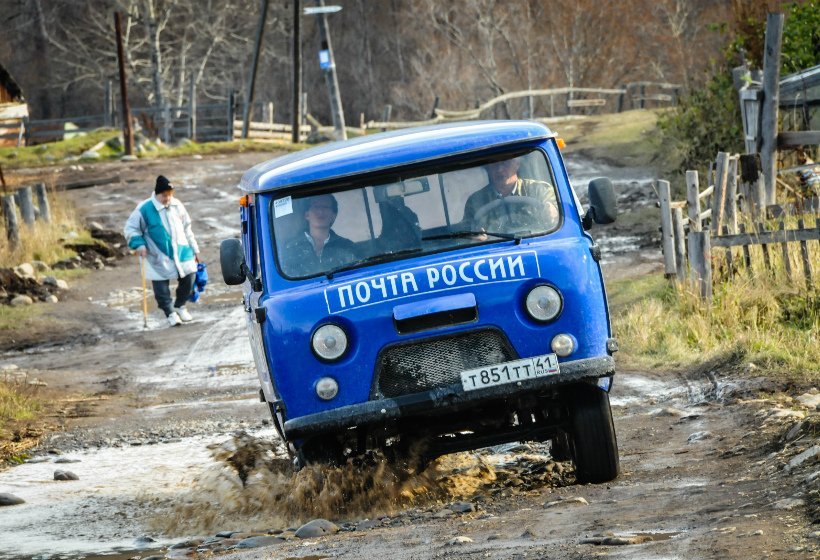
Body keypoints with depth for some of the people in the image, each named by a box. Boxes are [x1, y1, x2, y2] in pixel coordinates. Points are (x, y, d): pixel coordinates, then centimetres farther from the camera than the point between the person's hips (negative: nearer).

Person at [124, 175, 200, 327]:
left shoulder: (177, 206, 5)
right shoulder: (144, 209, -11)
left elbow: (187, 229, 16)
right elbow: (131, 228, -6)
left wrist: (194, 249, 18)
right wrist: (138, 244, -22)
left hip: (181, 251, 4)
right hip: (159, 256, -4)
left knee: (188, 278, 5)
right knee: (161, 286, -4)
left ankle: (180, 306, 29)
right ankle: (170, 313, 13)